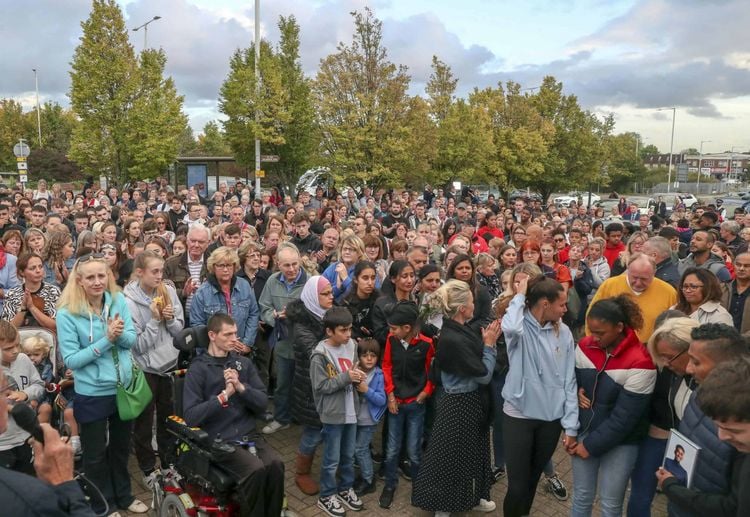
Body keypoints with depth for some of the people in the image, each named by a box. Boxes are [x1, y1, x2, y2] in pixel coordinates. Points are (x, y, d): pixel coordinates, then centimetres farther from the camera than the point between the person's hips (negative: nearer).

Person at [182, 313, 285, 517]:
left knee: (275, 465, -22)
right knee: (256, 470, -27)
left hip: (249, 433, 4)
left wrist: (241, 387, -13)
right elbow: (191, 416, -11)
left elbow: (263, 403, 3)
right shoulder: (198, 368, -3)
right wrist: (224, 395, -18)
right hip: (219, 440, -4)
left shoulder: (244, 363, 10)